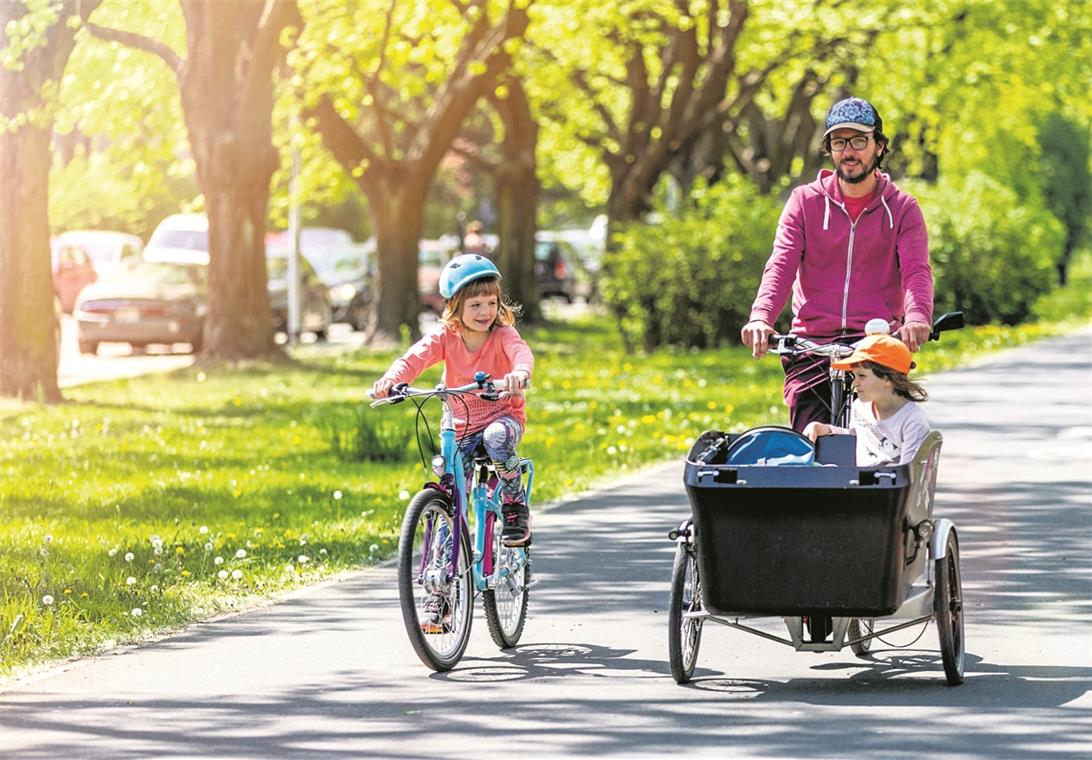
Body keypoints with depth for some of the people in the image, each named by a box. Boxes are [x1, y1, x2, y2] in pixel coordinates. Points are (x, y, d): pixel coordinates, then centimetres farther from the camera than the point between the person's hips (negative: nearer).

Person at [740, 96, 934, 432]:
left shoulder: (901, 208, 9)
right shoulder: (805, 202, 11)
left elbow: (916, 271, -7)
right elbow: (781, 265, -2)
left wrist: (917, 318, -30)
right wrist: (760, 317, -23)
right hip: (811, 347, 1)